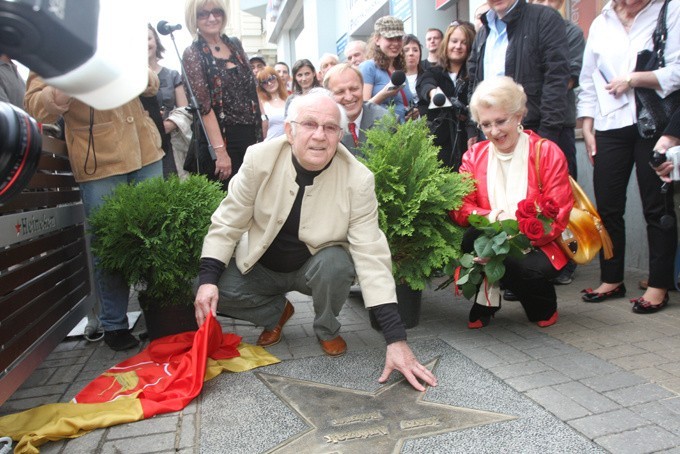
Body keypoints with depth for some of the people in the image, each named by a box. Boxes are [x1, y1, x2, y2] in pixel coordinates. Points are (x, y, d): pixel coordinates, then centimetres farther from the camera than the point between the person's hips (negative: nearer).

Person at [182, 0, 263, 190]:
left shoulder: (235, 44, 10)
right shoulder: (193, 53, -6)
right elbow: (204, 105, -14)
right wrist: (220, 151, -20)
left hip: (250, 135, 5)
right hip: (221, 138, -5)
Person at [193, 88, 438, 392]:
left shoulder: (358, 179, -24)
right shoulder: (260, 159, -20)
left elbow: (371, 256, -25)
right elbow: (227, 224, -9)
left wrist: (396, 340, -30)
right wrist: (207, 279, -22)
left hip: (315, 266, -1)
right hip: (260, 266, 2)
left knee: (338, 263, -33)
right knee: (211, 294, -20)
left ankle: (327, 330, 1)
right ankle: (277, 312, 12)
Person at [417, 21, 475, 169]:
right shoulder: (433, 73, 10)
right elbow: (425, 84, -13)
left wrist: (467, 115, -18)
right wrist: (433, 91, -36)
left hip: (464, 145, 0)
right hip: (437, 144, 1)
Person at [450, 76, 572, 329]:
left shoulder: (548, 153, -3)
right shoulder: (474, 156, 4)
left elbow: (557, 217, -10)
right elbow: (459, 208, -7)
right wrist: (493, 218, -26)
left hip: (536, 247, 0)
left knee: (529, 269, -33)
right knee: (471, 240, -32)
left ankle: (544, 306, 5)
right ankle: (486, 301, -4)